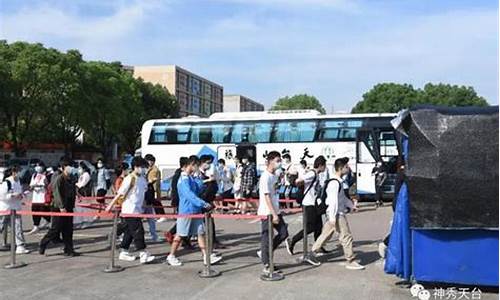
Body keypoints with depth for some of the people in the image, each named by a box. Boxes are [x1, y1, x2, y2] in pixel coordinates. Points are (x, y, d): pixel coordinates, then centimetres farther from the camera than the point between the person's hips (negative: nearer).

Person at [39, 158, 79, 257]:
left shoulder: (70, 179, 13)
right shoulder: (59, 178, -12)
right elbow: (57, 193, -19)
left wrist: (72, 205, 15)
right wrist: (61, 207, -24)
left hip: (68, 208, 8)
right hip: (59, 208, -8)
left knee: (68, 230, 8)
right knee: (55, 229, -2)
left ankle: (69, 250, 12)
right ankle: (42, 245, 14)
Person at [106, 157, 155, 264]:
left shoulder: (143, 178, 9)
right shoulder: (130, 178, -15)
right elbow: (120, 193, -15)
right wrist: (111, 206, -14)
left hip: (137, 209, 9)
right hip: (130, 210, -9)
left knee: (130, 231, 14)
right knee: (138, 231, -9)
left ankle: (123, 253, 24)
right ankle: (143, 255, -7)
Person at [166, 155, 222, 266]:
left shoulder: (191, 177, 11)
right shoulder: (184, 179, -18)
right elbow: (189, 195, -28)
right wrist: (203, 204, -32)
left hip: (196, 210, 8)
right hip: (186, 210, -8)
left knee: (201, 232, 4)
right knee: (180, 234, 3)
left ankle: (206, 256, 6)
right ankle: (171, 257, 17)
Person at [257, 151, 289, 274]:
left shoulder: (274, 175, 10)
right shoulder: (265, 177, -18)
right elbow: (266, 197, -21)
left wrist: (277, 212, 16)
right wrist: (274, 214, -22)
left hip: (275, 211, 9)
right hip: (267, 212, -9)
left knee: (284, 233, 9)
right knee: (266, 238, 1)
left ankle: (263, 253, 20)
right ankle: (266, 266, 12)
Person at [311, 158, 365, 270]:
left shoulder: (338, 182, 15)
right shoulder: (334, 183, -18)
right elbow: (333, 200, -23)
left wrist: (351, 206, 21)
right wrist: (332, 217, -25)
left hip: (338, 213, 10)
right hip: (337, 214, -10)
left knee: (326, 235, 14)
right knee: (346, 236, -3)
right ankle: (350, 261, 5)